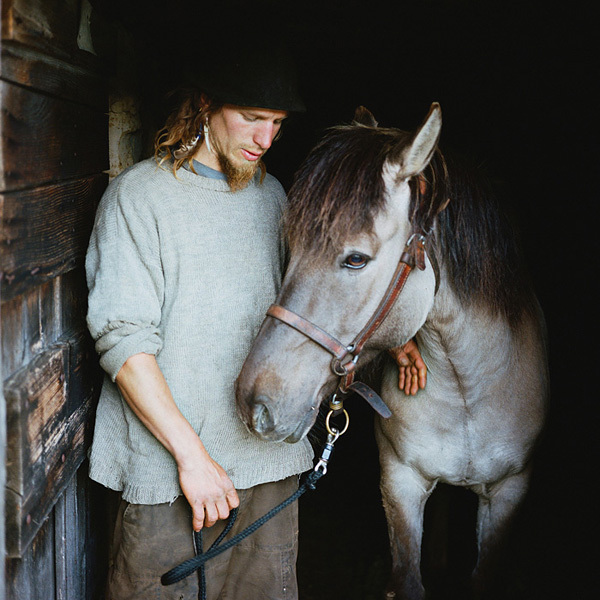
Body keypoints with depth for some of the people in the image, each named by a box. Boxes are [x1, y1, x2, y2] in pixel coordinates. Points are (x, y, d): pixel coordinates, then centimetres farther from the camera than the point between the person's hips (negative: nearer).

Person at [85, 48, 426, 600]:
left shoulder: (270, 193, 10)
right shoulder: (138, 194, -8)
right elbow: (122, 341, -14)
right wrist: (191, 453, -18)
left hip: (271, 458, 5)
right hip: (169, 469, -5)